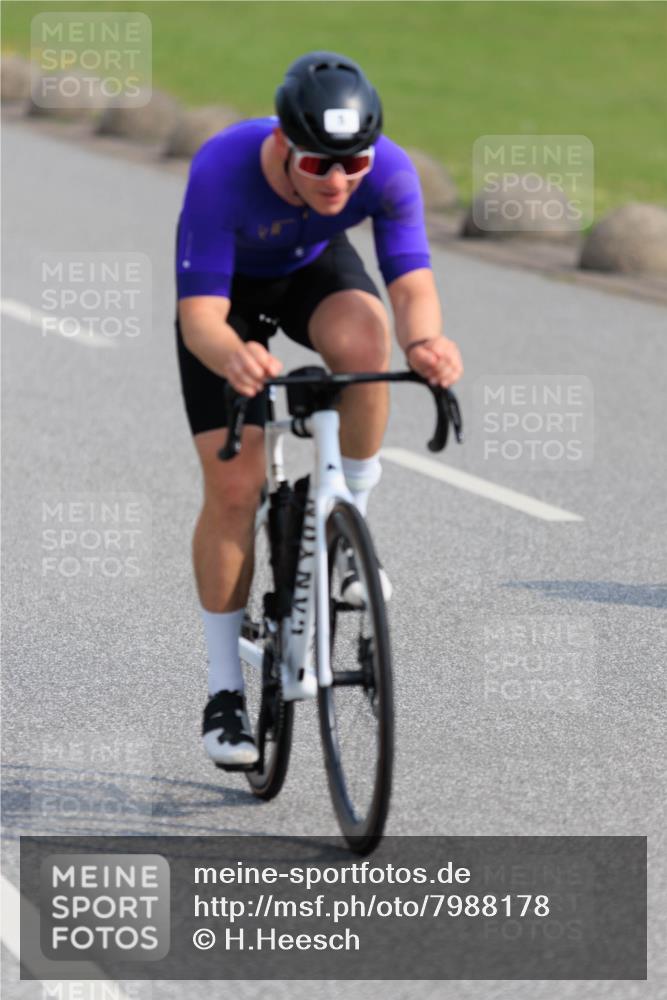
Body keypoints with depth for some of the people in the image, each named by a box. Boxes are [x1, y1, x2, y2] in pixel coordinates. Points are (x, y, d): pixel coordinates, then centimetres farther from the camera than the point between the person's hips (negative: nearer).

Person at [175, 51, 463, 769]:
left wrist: (423, 339, -59)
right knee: (232, 485, -10)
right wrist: (231, 357, -64)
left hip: (317, 268, 2)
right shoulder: (221, 171, -39)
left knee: (361, 339, -35)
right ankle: (224, 690, 5)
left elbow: (411, 280, -35)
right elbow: (200, 314, -40)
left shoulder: (388, 171, -32)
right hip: (228, 287, -2)